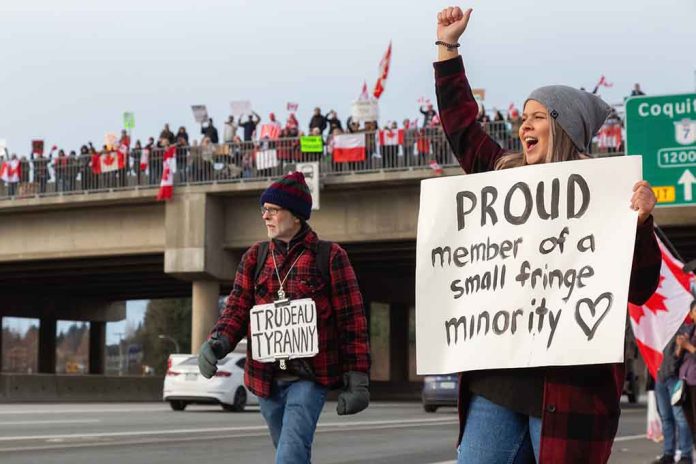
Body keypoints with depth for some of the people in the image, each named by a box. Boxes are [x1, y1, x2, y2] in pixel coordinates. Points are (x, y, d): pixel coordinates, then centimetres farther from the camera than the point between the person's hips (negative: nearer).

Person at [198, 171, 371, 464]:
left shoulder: (329, 256, -3)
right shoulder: (255, 257, 10)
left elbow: (351, 319, -3)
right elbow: (237, 308, 6)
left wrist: (357, 379, -7)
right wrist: (217, 343, -15)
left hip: (310, 377, -5)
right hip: (266, 378, 5)